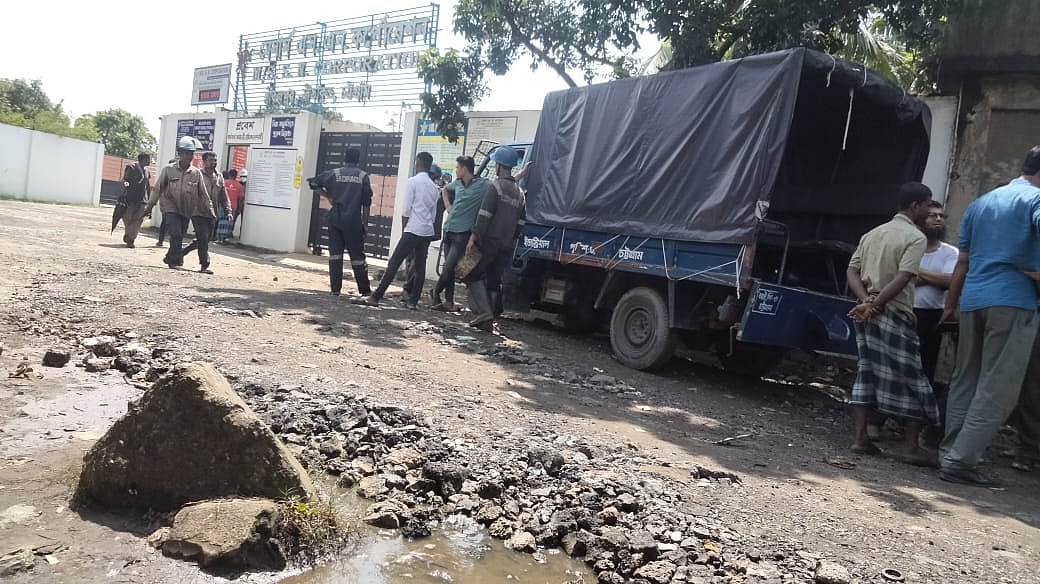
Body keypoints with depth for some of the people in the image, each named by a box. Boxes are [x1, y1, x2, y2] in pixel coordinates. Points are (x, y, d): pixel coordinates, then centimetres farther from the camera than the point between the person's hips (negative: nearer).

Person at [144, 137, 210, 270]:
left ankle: (170, 259, 27)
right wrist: (150, 205, 2)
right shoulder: (168, 170, -1)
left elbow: (203, 193, 9)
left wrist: (210, 208, 4)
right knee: (175, 234, -16)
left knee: (179, 237, 10)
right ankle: (176, 261, -9)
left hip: (186, 211, 3)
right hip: (170, 208, -3)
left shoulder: (197, 173, 4)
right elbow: (157, 189, 2)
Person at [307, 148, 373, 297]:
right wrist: (364, 223, 5)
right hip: (353, 222, -1)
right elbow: (366, 203, -2)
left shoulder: (334, 173, 3)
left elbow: (313, 183, 3)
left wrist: (328, 196, 10)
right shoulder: (363, 176, 0)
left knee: (335, 253, 6)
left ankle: (335, 289, 3)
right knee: (357, 255, 5)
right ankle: (365, 290, 10)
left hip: (335, 219, 1)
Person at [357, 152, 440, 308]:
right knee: (420, 266, 9)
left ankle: (376, 297, -7)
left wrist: (404, 229, 1)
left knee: (394, 263, -6)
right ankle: (413, 301, 11)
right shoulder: (434, 187, 13)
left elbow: (406, 210, -8)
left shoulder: (413, 182, -7)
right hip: (428, 231, 6)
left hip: (413, 229, -6)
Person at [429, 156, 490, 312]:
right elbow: (444, 190, 32)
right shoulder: (457, 183, 11)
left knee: (449, 267, -7)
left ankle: (435, 292, 17)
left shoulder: (483, 184, -8)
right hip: (449, 229, 6)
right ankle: (449, 301, 17)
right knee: (448, 267, 9)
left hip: (463, 233, -6)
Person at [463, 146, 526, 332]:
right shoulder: (519, 192, 15)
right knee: (492, 280, 13)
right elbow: (520, 222, 15)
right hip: (506, 246, 7)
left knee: (473, 275, 2)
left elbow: (484, 215, -15)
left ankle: (483, 312, -12)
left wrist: (474, 237, -14)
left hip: (489, 241, -7)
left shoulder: (495, 186, -9)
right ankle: (488, 320, 13)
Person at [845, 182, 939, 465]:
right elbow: (903, 278, -19)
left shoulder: (872, 234, 15)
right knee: (912, 379, 3)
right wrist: (874, 305, -17)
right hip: (895, 315, -7)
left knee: (867, 372, 10)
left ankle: (860, 437, 9)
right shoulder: (916, 237, -7)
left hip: (866, 314, 7)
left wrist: (866, 300, -5)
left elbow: (853, 271, 7)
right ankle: (911, 445, 7)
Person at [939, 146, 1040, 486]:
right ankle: (960, 460, -9)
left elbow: (963, 262, 20)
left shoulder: (981, 203, 19)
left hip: (973, 301, 7)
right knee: (998, 388, -5)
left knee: (966, 380, 12)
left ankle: (950, 454, 13)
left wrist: (951, 304, 25)